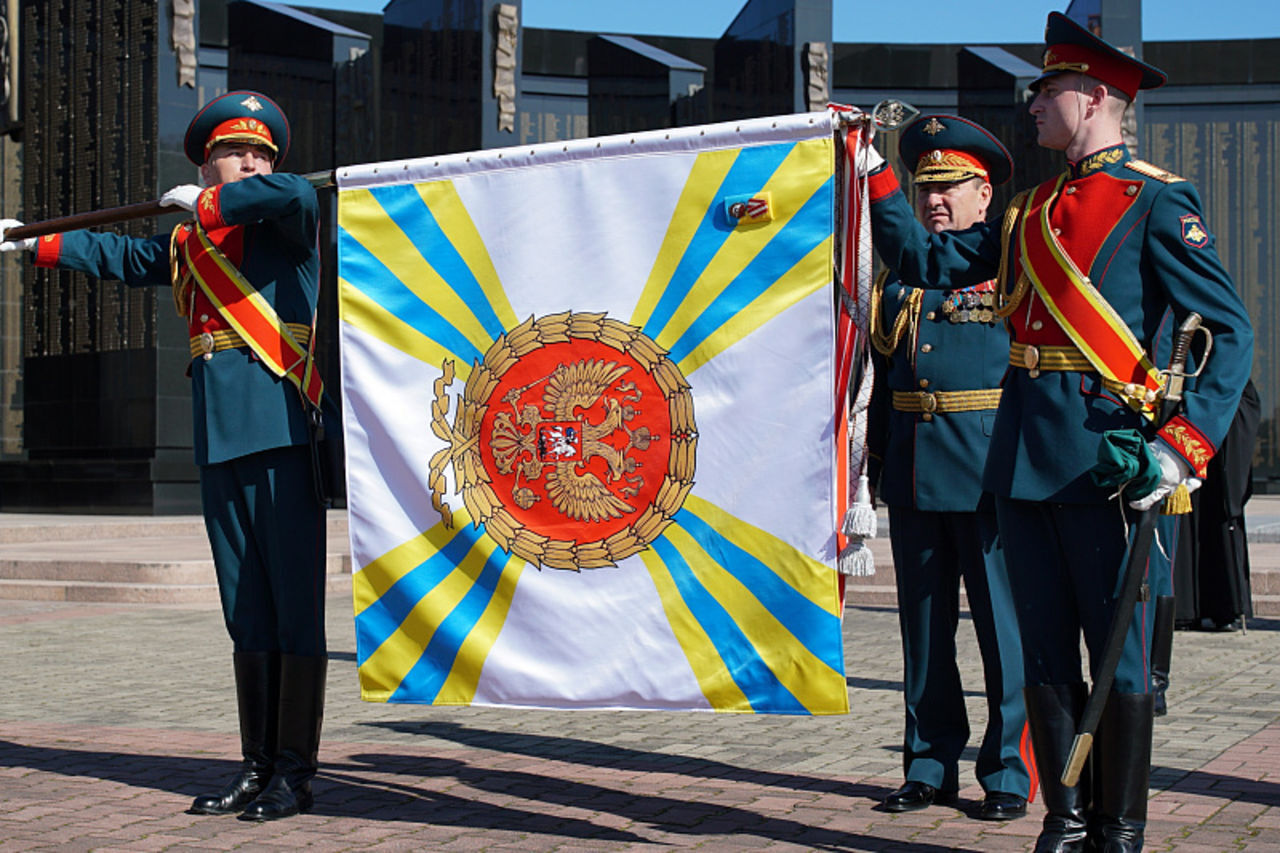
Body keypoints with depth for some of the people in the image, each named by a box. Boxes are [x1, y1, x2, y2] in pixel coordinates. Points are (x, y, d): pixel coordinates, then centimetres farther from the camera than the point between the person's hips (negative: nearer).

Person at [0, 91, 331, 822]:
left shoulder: (285, 226, 3)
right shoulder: (186, 246, 20)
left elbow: (297, 194, -21)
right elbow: (114, 254, 36)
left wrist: (205, 204, -7)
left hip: (285, 434, -6)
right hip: (221, 443, 6)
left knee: (296, 609, -5)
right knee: (246, 614, 9)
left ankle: (296, 773, -1)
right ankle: (258, 767, 15)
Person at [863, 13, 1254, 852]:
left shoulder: (1157, 201, -4)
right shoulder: (1034, 209, 17)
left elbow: (1229, 333, -10)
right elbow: (929, 261, 20)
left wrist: (1184, 444, -20)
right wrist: (875, 178, 14)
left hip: (1102, 455, -7)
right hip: (1022, 453, 7)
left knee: (1117, 654, 2)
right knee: (1044, 650, 11)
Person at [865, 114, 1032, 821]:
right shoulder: (900, 273, 15)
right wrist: (875, 461, 14)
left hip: (989, 471, -5)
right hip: (912, 471, 5)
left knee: (1002, 625, 0)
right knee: (923, 625, 10)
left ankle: (1008, 771, 10)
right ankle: (931, 765, 19)